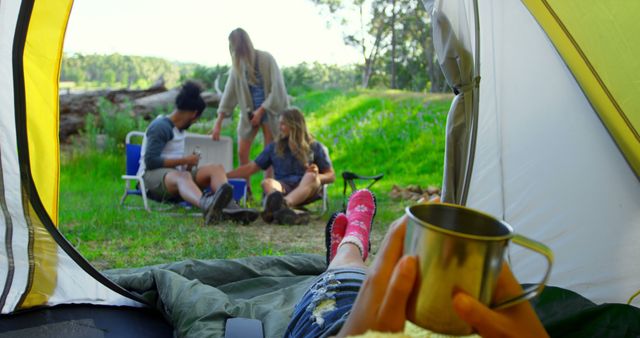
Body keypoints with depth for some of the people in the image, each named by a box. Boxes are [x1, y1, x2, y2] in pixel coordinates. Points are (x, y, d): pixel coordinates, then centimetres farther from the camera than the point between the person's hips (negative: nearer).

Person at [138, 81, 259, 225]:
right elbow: (150, 161, -16)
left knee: (216, 168, -15)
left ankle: (230, 208, -46)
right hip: (152, 175, -8)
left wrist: (188, 162, 9)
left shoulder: (179, 128, 21)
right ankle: (207, 205, -76)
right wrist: (184, 160, -13)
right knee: (182, 176, -41)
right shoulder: (160, 126, -6)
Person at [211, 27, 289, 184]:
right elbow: (229, 93, -2)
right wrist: (219, 122, -7)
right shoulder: (237, 64, -1)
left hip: (269, 110, -4)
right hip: (249, 112, 4)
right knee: (242, 153, -1)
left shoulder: (266, 59, -13)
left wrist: (261, 111, -15)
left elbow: (277, 89, -13)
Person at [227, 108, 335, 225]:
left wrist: (316, 176, -10)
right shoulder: (274, 147, 23)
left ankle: (284, 204, -64)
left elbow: (331, 176, 13)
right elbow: (252, 167, 22)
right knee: (267, 182, -30)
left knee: (310, 177, -34)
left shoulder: (315, 147, 16)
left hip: (307, 189, -1)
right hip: (283, 188, 2)